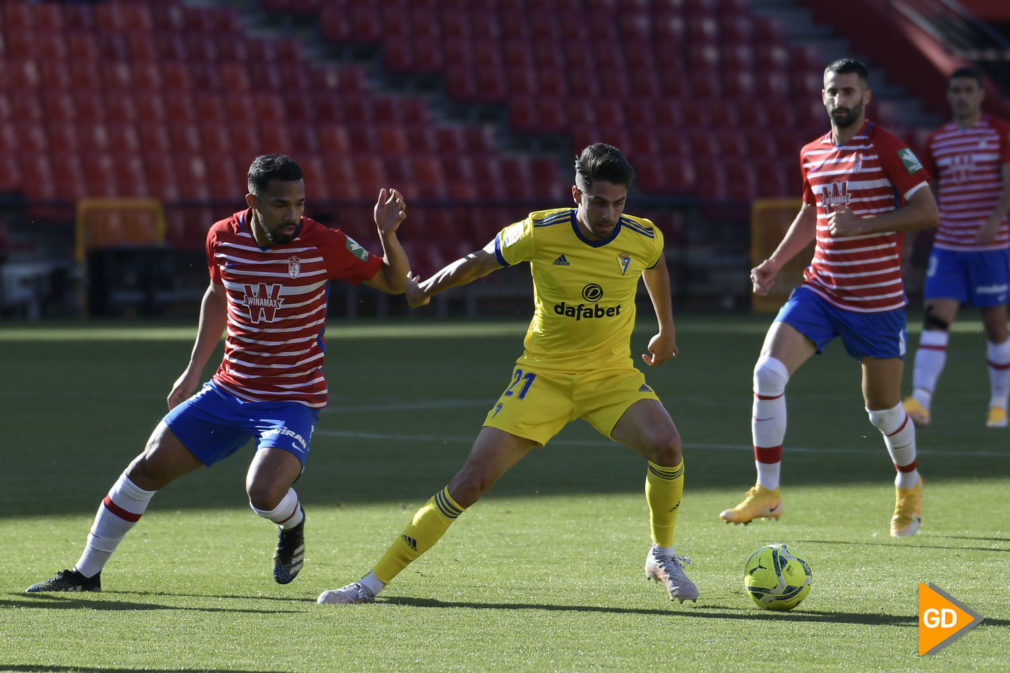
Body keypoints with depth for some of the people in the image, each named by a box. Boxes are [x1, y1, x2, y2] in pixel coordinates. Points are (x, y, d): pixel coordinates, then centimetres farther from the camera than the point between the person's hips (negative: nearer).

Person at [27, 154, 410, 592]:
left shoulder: (321, 244, -17)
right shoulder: (223, 238, -5)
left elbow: (395, 283, -9)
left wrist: (388, 235, -28)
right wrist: (194, 370, 15)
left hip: (293, 401, -4)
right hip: (229, 389, 4)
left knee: (264, 495, -27)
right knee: (149, 467, 2)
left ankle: (293, 525, 13)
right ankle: (86, 574, 19)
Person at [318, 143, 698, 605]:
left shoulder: (644, 239, -10)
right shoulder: (541, 232, -17)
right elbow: (478, 263, 3)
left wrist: (666, 331, 28)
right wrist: (423, 290, 12)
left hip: (611, 374, 1)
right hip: (543, 374, -1)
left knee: (666, 445, -27)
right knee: (473, 478, -11)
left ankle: (662, 556, 0)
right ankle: (375, 581, -3)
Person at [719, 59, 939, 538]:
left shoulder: (887, 148, -10)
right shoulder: (812, 154, 8)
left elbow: (927, 211, -14)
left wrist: (863, 225, -22)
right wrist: (775, 261, 12)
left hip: (877, 300, -4)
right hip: (819, 290, 4)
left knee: (883, 409, 7)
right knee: (768, 371, -17)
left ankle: (909, 486, 39)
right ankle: (767, 494, -9)